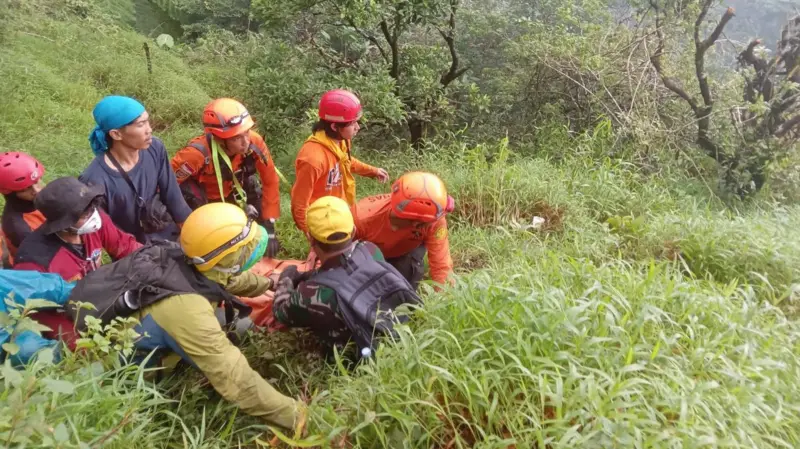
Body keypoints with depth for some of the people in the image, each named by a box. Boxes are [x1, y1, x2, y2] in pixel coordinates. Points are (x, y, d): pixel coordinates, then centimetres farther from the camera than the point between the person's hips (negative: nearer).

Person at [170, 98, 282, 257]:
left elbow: (270, 181, -18)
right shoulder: (198, 153, -39)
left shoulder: (254, 142, -28)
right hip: (202, 198, -3)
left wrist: (269, 225, -19)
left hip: (231, 195, 3)